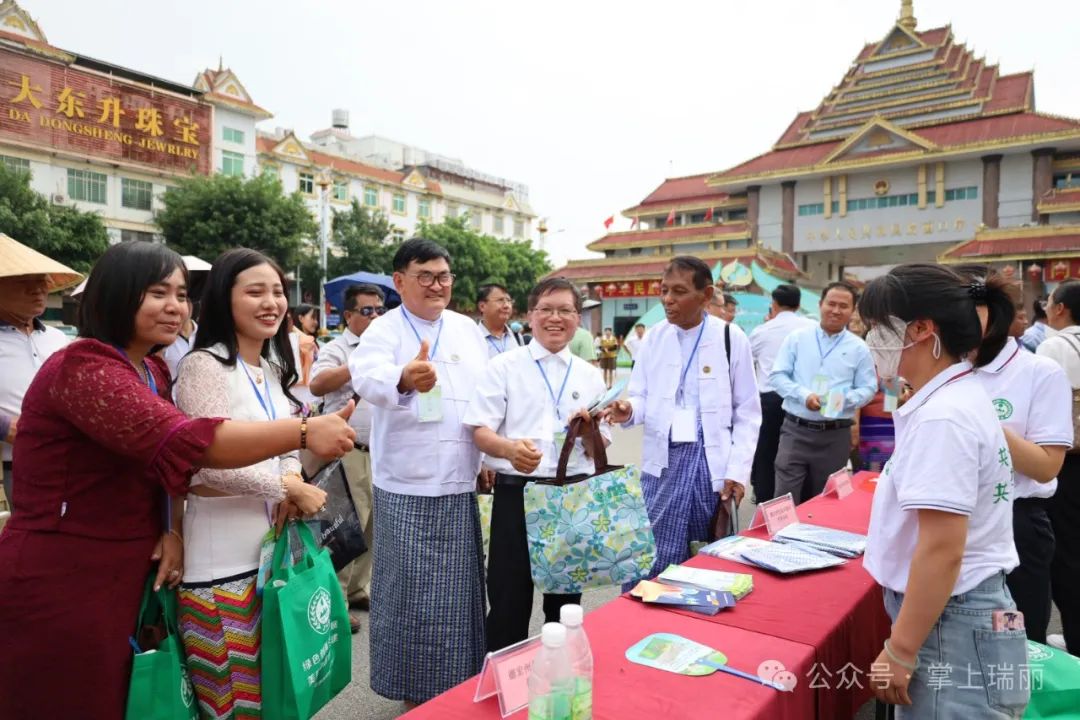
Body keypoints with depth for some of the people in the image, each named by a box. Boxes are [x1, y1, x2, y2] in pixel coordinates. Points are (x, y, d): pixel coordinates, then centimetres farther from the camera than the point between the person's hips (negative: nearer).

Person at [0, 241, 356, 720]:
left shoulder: (153, 371, 8)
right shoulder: (81, 369, -21)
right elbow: (183, 442, -34)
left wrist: (173, 530, -8)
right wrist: (304, 432, -34)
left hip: (125, 578, 8)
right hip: (59, 585, -8)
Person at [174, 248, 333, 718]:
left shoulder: (273, 369, 11)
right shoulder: (203, 365, -13)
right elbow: (211, 464, -20)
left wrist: (292, 479, -5)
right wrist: (290, 489, -14)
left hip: (273, 544, 7)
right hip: (223, 557, -7)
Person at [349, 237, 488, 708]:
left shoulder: (467, 329, 9)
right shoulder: (384, 330, -7)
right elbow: (368, 377, -29)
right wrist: (404, 380, -51)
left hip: (458, 483, 4)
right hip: (407, 485, -4)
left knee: (456, 591, 13)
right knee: (410, 590, 4)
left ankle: (458, 687, 32)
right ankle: (415, 689, 24)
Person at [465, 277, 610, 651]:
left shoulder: (590, 375, 10)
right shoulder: (504, 367, 0)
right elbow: (480, 431, -7)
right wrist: (510, 448, -28)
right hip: (516, 492, -3)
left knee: (566, 598, 17)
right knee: (509, 599, 4)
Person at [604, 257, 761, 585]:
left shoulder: (731, 338, -4)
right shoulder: (654, 336, 2)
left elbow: (748, 412, 1)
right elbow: (643, 397, 6)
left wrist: (738, 471, -5)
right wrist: (628, 410, -18)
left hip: (713, 460, -1)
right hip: (664, 459, 1)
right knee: (650, 559, 2)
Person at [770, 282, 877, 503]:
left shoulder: (858, 348, 4)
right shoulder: (797, 338, 2)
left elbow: (868, 388, 5)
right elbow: (777, 376, 0)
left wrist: (845, 399, -16)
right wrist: (804, 395, -16)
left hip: (835, 435, 1)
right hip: (795, 429, -1)